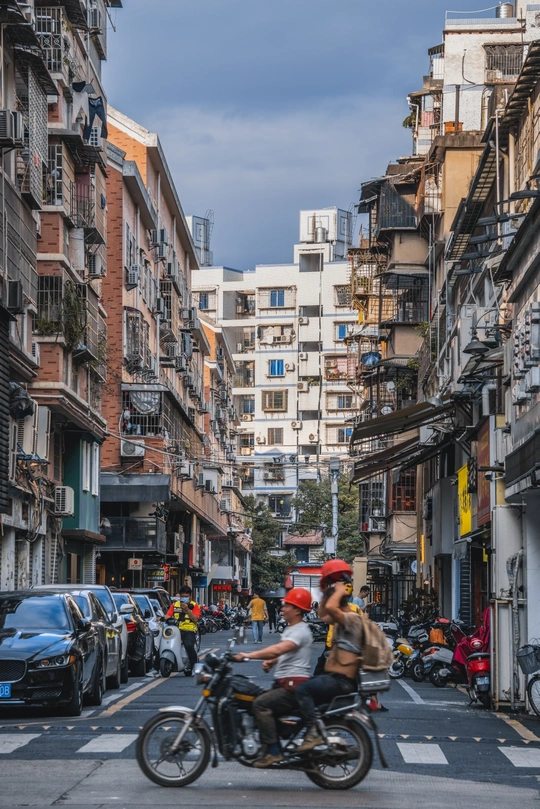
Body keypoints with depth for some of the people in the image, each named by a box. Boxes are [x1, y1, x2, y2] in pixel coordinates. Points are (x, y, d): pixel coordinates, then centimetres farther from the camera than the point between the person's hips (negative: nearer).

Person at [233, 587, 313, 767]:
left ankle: (273, 751, -25)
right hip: (284, 683, 11)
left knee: (260, 704, -25)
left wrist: (247, 656, -29)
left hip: (294, 685, -11)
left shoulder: (300, 631, -14)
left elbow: (278, 649, -28)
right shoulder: (289, 629, 19)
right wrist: (270, 661, 3)